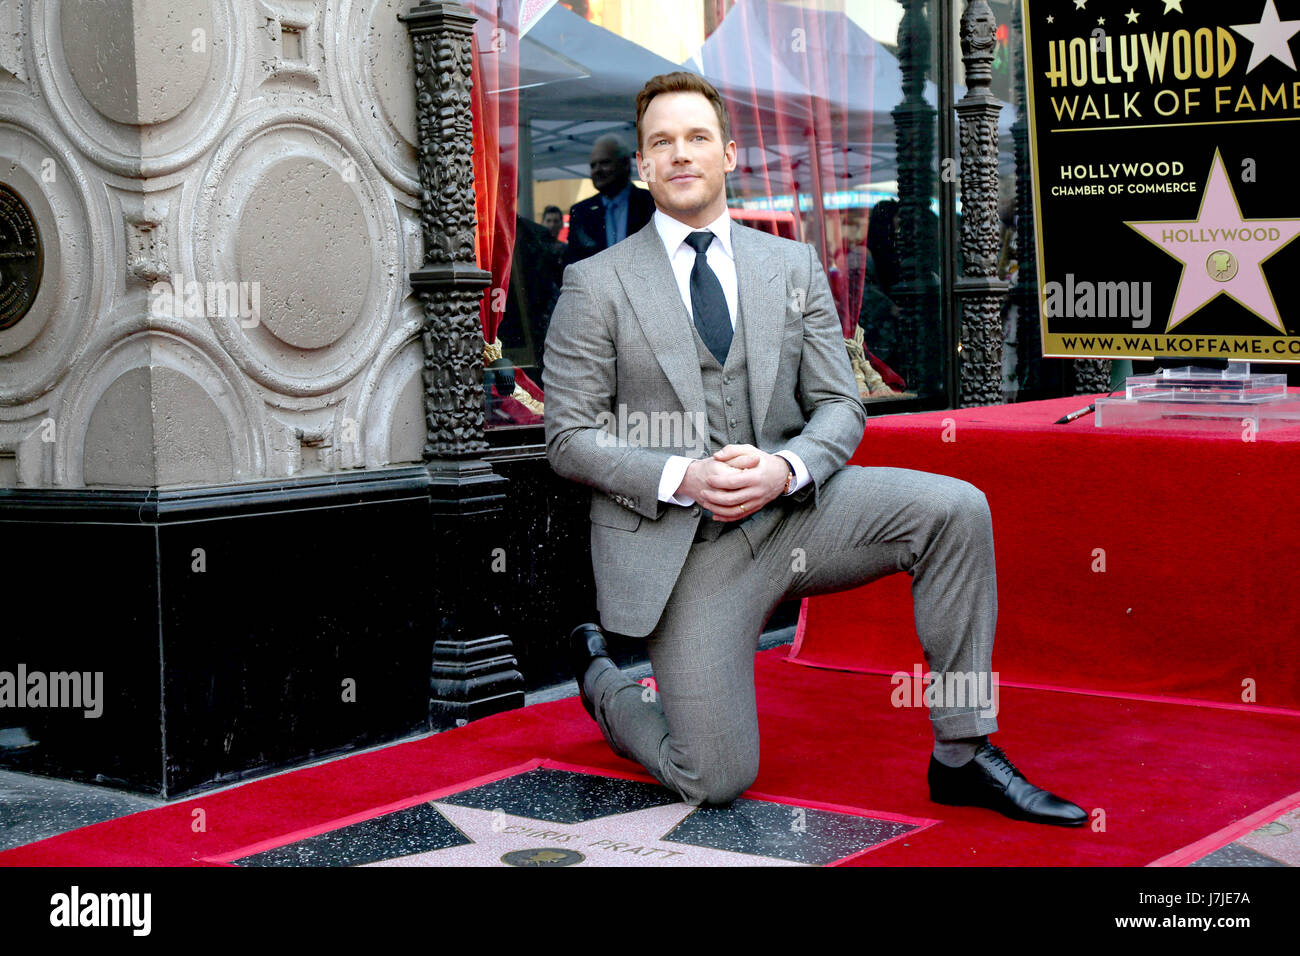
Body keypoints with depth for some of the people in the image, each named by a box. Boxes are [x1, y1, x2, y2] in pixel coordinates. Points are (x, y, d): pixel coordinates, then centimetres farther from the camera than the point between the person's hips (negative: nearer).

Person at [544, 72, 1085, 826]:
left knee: (954, 508, -21)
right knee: (715, 783, -10)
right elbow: (570, 438, -3)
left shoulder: (795, 267, 10)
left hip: (790, 508, 4)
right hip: (679, 545, -3)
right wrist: (681, 479, -19)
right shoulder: (595, 286, 0)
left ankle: (962, 755, -11)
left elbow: (841, 408, 6)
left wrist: (785, 468, -16)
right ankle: (605, 685, 24)